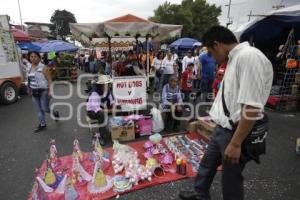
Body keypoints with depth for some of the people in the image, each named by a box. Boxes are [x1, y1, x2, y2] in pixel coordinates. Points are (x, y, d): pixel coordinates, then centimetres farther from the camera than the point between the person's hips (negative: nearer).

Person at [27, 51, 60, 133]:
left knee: (45, 109, -1)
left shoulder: (43, 68, -14)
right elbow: (29, 80, 14)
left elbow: (49, 80, -16)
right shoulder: (29, 68, 6)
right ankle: (42, 124, 27)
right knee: (39, 110, 14)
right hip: (34, 92, 6)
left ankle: (55, 113, 30)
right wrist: (30, 90, 16)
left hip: (43, 91, -6)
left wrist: (50, 91, -21)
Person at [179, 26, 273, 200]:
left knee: (231, 178, 13)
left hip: (236, 132, -9)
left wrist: (236, 143, -23)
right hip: (223, 128, 9)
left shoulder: (249, 57, -23)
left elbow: (251, 108, -27)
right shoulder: (235, 58, 7)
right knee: (208, 163, 25)